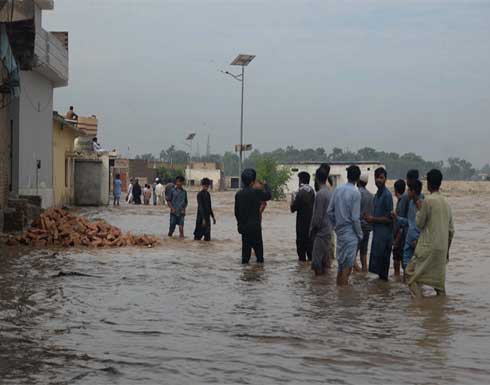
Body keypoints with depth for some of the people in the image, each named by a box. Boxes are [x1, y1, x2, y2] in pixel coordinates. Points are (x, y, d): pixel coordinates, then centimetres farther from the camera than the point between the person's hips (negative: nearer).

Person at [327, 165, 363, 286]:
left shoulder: (337, 190, 3)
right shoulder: (355, 193, -15)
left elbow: (330, 211, 6)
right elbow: (355, 217, -16)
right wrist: (359, 234, -4)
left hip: (339, 230, 6)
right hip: (350, 232, -6)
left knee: (341, 261, 17)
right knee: (348, 264, 1)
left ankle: (338, 284, 24)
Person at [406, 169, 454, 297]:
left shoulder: (428, 200, -12)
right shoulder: (446, 203, 11)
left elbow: (419, 223, -6)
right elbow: (451, 230, 14)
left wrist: (419, 209, 9)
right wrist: (446, 250, 23)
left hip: (428, 247, -7)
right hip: (442, 248, 7)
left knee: (411, 272, -1)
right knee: (438, 277, 14)